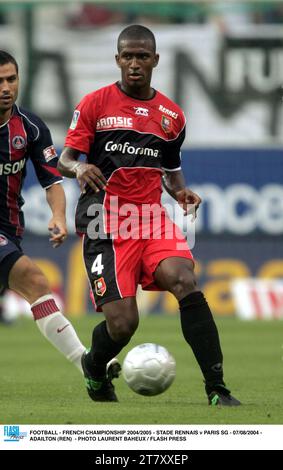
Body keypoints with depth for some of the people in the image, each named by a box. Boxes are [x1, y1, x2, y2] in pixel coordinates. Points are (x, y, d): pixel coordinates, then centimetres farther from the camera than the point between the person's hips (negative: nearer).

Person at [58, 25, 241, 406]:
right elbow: (64, 160, 0)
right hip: (106, 224, -3)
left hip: (151, 218, 3)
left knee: (185, 281, -25)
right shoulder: (95, 104, 2)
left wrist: (181, 193, 4)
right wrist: (79, 168, -23)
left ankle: (217, 389, -26)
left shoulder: (172, 115, 13)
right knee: (123, 323, -13)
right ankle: (95, 368, 24)